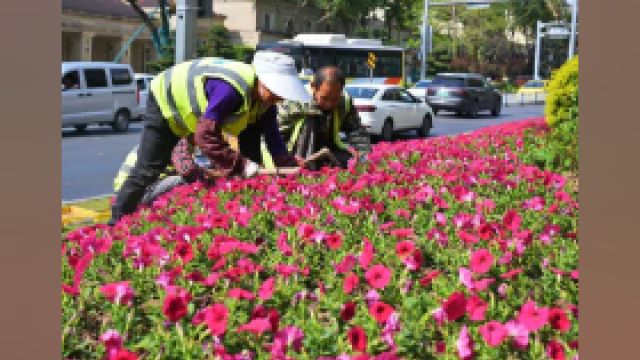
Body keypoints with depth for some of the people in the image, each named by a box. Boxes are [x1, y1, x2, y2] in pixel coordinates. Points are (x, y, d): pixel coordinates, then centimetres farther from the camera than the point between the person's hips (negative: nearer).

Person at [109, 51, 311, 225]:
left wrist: (291, 166, -25)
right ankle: (117, 222, 8)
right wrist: (240, 165, -47)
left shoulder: (264, 100, -16)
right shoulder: (231, 89, -44)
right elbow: (205, 135, -46)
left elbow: (273, 138, -12)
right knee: (148, 171, -6)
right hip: (166, 101, -8)